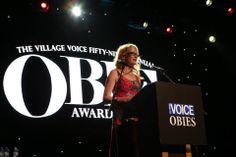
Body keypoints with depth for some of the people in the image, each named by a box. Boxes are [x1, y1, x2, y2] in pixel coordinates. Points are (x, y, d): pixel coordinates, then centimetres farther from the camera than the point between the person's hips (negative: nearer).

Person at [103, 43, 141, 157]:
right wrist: (124, 99, -21)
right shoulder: (115, 73, 4)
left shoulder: (136, 76, 21)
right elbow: (106, 97, -6)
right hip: (121, 119, -5)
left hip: (136, 118, 6)